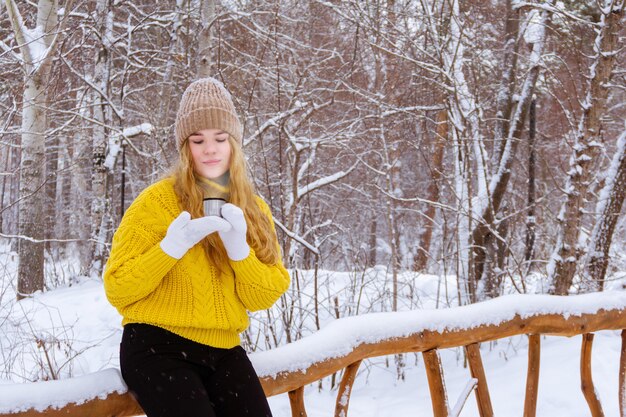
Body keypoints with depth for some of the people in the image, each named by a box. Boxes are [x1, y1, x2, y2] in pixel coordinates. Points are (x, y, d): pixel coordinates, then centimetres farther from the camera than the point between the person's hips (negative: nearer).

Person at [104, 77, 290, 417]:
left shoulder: (254, 210, 9)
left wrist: (240, 250, -15)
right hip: (156, 347, -4)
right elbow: (117, 290, -6)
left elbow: (264, 298, 3)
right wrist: (172, 247, -20)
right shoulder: (158, 200, -5)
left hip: (222, 351, 4)